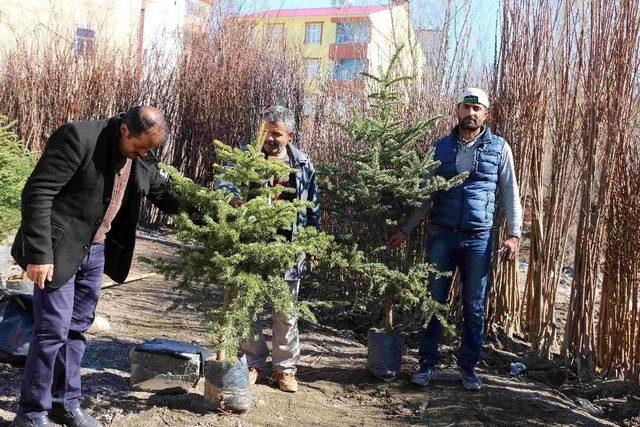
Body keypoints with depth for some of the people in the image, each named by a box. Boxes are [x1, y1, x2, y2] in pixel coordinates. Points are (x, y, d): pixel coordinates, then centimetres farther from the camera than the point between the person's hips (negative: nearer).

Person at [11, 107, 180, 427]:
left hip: (96, 251, 6)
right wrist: (39, 254, -23)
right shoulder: (77, 137, -20)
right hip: (59, 249, -6)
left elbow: (164, 195, 15)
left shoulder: (144, 158, 0)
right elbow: (36, 193, -21)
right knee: (53, 328, -3)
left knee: (77, 328, 13)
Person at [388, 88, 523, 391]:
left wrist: (514, 234, -5)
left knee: (474, 306, 8)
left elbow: (510, 195, 5)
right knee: (433, 300, 5)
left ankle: (468, 367, 22)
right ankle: (428, 363, 17)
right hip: (441, 235, 1)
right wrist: (405, 230, 6)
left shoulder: (499, 148, 3)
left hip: (479, 239, -1)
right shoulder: (441, 147, 6)